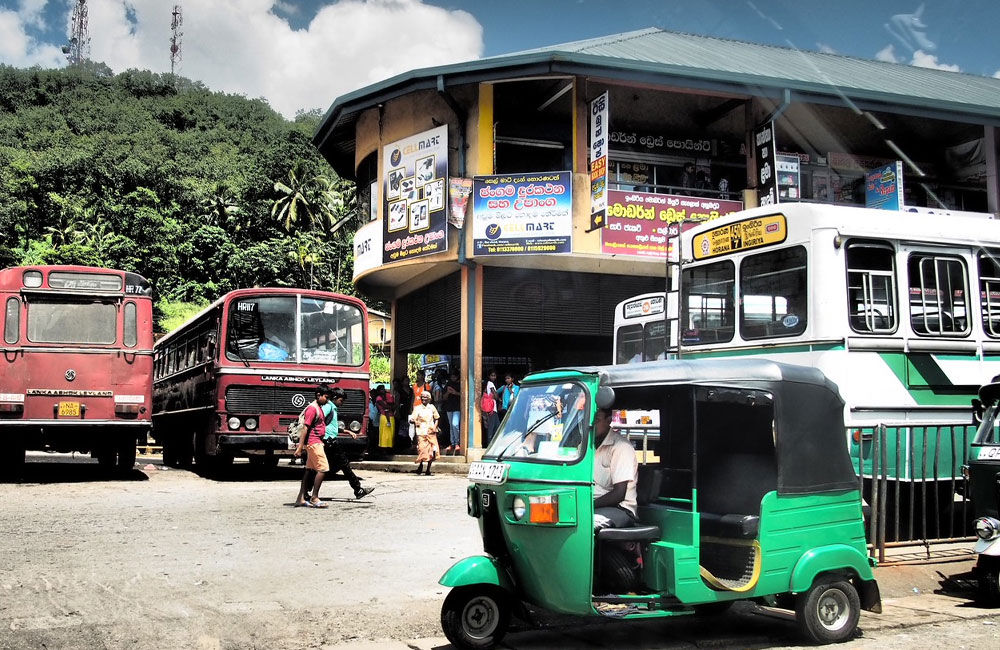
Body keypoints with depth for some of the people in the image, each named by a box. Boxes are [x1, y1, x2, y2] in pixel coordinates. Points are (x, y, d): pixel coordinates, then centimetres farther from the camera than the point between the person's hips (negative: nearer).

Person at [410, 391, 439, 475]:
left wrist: (435, 427, -1)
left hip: (431, 432, 2)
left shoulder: (432, 407, 10)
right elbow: (413, 419, 1)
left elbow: (436, 418, 15)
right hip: (421, 432, -2)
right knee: (422, 450, -7)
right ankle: (420, 465, 20)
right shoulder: (417, 408, 4)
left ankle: (428, 469, 10)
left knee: (432, 451, -4)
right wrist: (415, 422, -21)